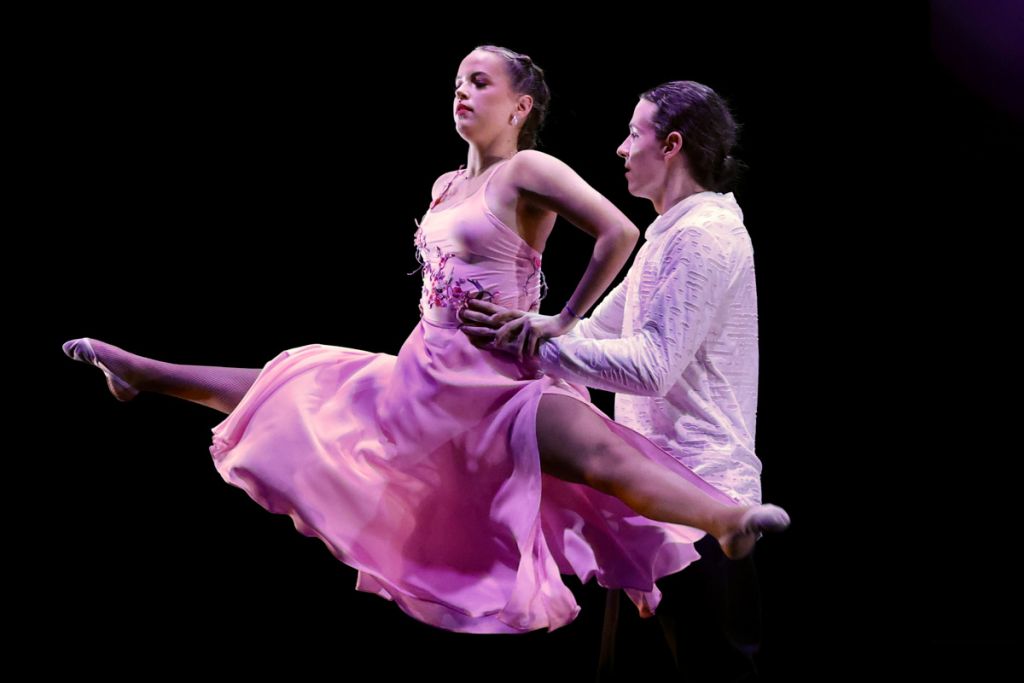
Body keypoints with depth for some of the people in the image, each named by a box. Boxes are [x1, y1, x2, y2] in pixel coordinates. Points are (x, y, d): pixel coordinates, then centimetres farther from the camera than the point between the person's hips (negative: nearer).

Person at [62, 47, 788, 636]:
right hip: (422, 377, 7)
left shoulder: (529, 171, -10)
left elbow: (619, 233, -23)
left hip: (495, 389, -7)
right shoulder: (446, 187, 13)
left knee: (601, 458, -32)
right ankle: (139, 373, 29)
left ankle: (732, 523, -41)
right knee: (285, 387, 15)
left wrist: (562, 324, -16)